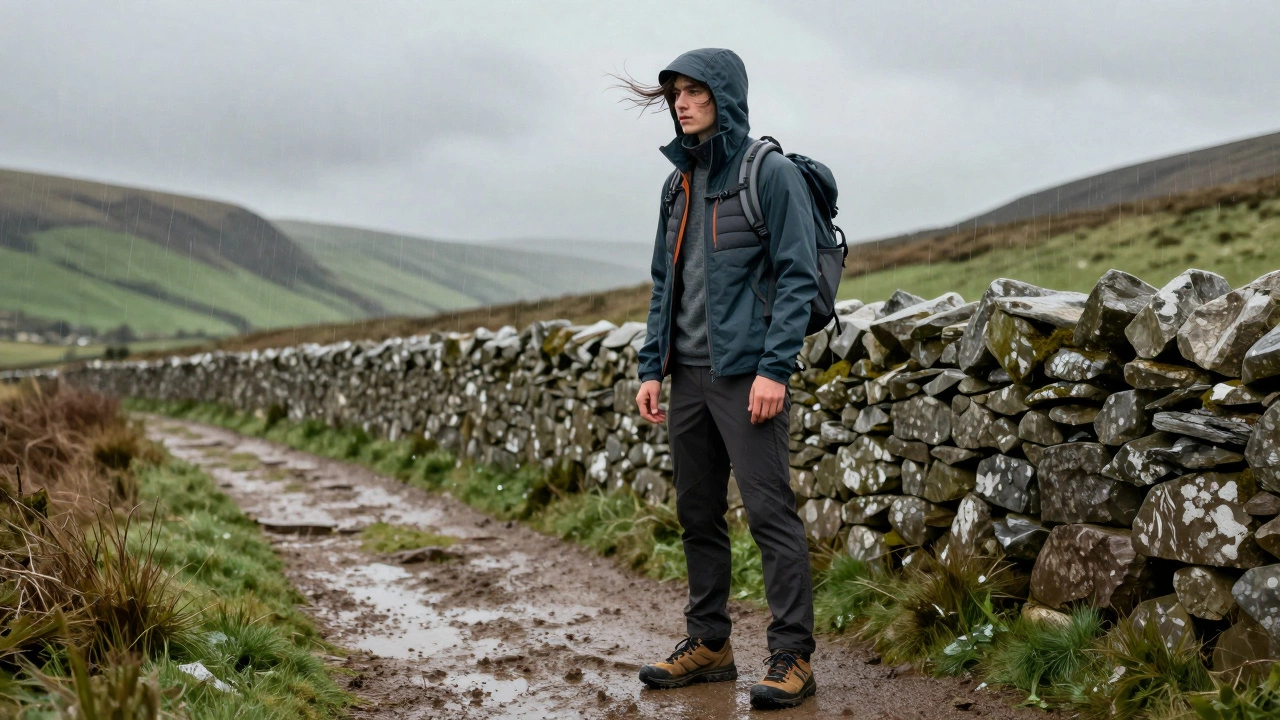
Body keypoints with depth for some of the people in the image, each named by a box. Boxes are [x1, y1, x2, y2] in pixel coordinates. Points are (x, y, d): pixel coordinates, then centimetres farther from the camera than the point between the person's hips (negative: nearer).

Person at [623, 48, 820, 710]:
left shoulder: (770, 174, -6)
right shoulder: (678, 184, 15)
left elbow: (797, 277, -11)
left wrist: (775, 369, -18)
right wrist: (652, 368, 11)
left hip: (746, 373, -7)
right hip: (687, 373, 7)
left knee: (769, 511, -7)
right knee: (697, 513, 11)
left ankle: (793, 656, -1)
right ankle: (708, 644, 21)